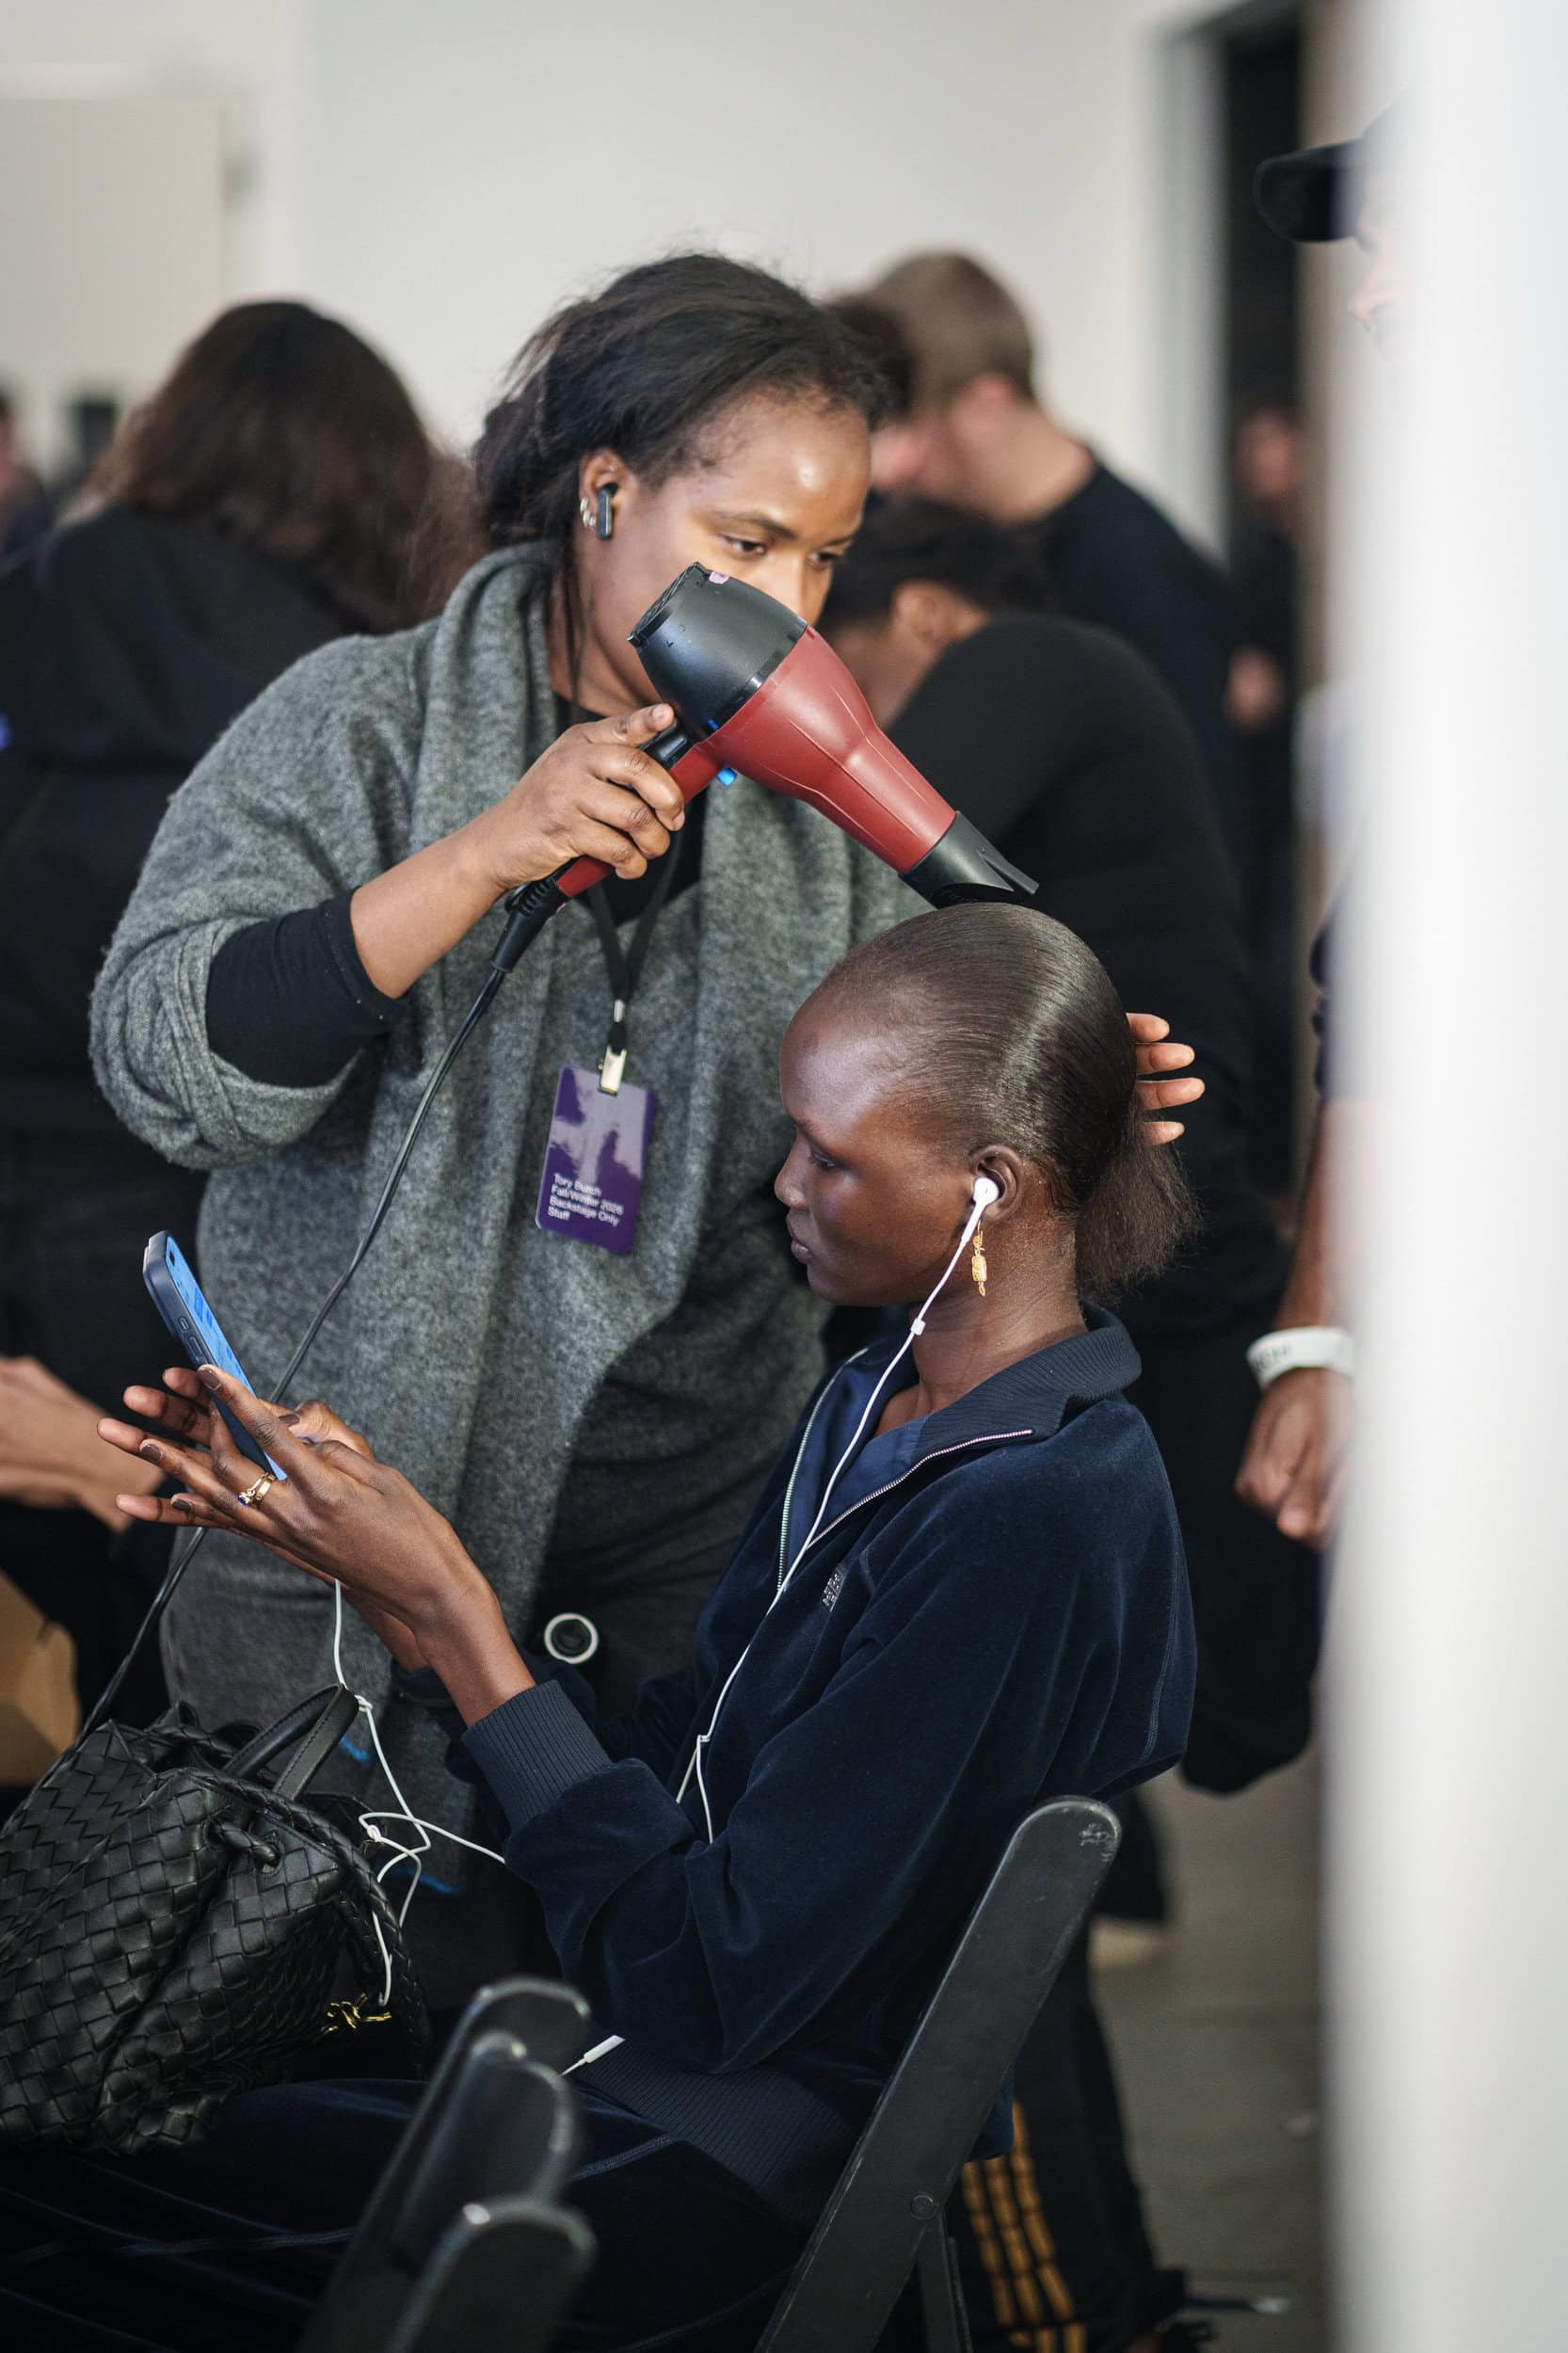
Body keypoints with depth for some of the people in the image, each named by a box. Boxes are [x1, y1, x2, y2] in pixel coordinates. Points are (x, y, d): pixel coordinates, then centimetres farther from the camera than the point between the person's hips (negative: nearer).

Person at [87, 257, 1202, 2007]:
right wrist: (484, 857, -23)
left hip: (704, 1534, 4)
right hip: (372, 1533, -3)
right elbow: (163, 1058, -16)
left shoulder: (815, 798, 8)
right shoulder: (364, 728, -4)